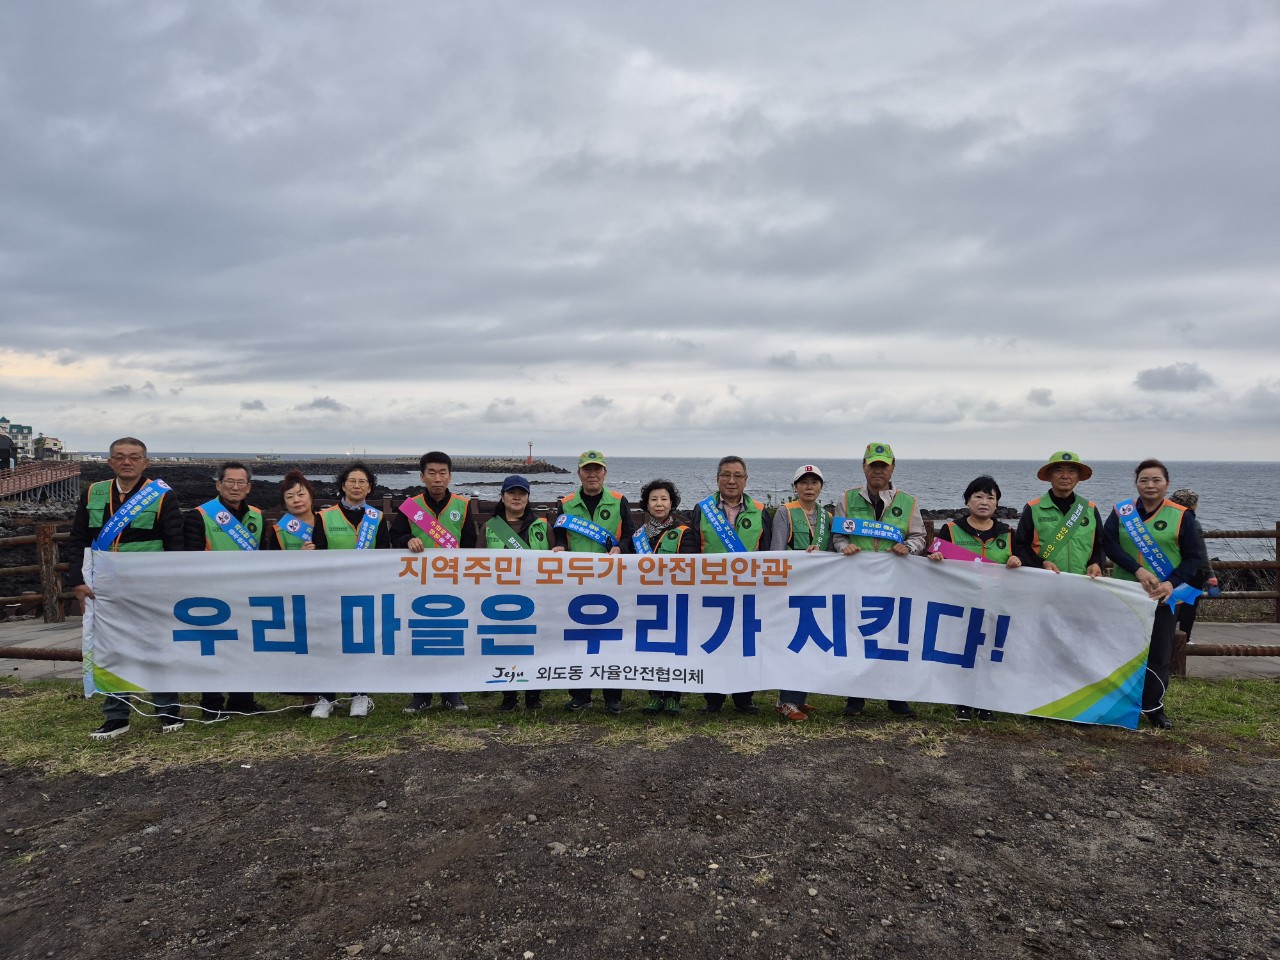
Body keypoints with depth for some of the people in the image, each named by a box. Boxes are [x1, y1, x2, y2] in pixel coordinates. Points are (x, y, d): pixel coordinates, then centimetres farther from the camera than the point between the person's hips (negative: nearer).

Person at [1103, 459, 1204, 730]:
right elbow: (1109, 543, -10)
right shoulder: (1121, 511, 1)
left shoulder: (1181, 515, -2)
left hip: (1163, 596, -1)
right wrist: (1138, 570, -22)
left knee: (1159, 653, 4)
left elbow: (1194, 557, -3)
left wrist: (1171, 583, -18)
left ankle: (1153, 706, 19)